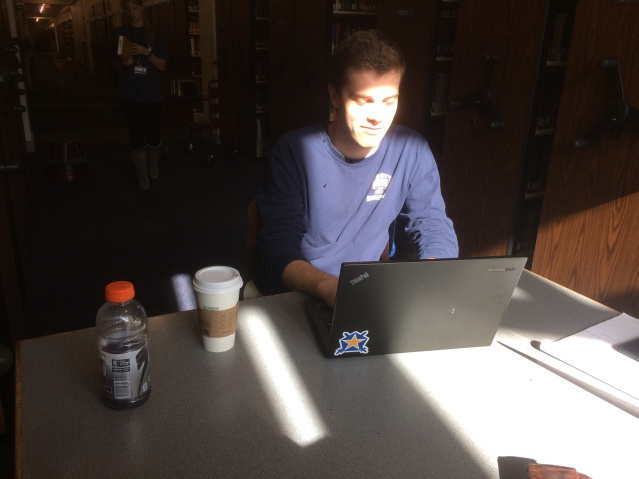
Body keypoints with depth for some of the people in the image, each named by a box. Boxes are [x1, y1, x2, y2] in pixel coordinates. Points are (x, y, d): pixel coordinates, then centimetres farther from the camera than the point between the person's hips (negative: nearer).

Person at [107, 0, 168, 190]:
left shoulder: (153, 34, 8)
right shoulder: (118, 33, 7)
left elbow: (162, 66, 4)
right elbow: (115, 65, 10)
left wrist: (146, 52, -12)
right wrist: (123, 63, -12)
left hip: (152, 93, 0)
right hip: (129, 93, 0)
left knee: (153, 136, 1)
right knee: (136, 137, 0)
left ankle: (153, 163, 32)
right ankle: (142, 176, 16)